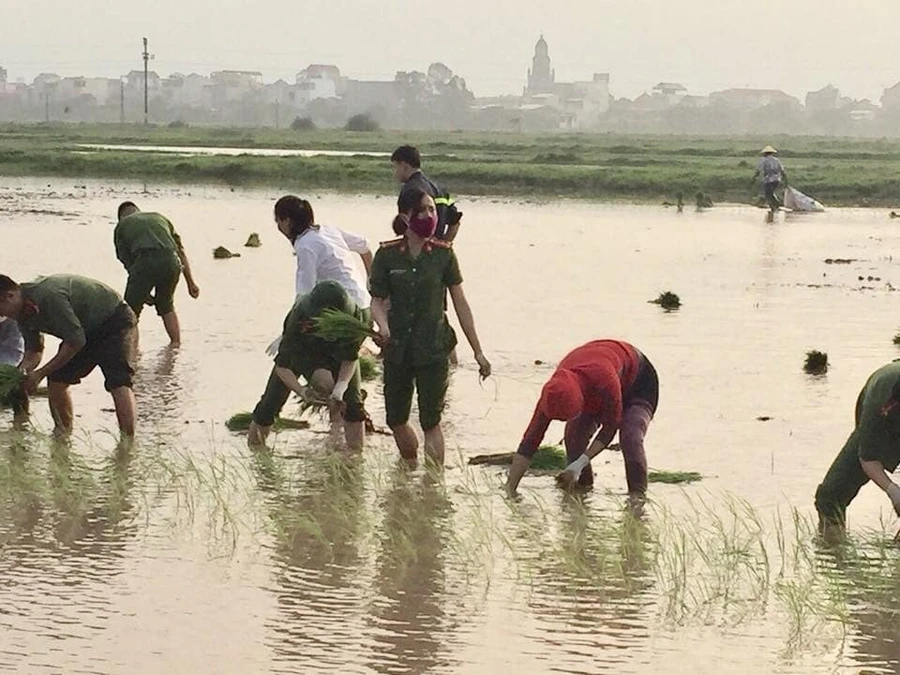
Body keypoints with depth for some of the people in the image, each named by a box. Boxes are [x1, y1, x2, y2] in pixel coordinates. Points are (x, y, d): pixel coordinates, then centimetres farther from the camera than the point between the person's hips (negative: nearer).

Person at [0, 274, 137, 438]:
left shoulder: (48, 296, -35)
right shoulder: (23, 313, -5)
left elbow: (76, 341, -31)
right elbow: (33, 352, 5)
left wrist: (40, 373, -25)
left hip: (115, 321, -9)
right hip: (87, 330, 9)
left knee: (118, 381, -26)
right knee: (56, 380, 1)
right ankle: (63, 432, 19)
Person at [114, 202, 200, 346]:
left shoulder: (121, 226, 25)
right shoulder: (160, 217, 33)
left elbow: (128, 262, 21)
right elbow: (181, 251, 28)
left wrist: (143, 293, 26)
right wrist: (190, 282, 28)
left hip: (145, 262, -4)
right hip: (171, 262, 4)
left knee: (131, 309, 10)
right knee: (166, 306, 26)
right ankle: (176, 344, 26)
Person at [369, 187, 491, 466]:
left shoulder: (443, 254, -3)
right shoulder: (387, 255, -2)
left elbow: (460, 304, 1)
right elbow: (377, 300, 1)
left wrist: (478, 351, 1)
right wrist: (383, 325, -22)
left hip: (434, 348, -2)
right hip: (398, 349, 2)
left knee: (430, 421, -3)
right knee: (396, 420, 11)